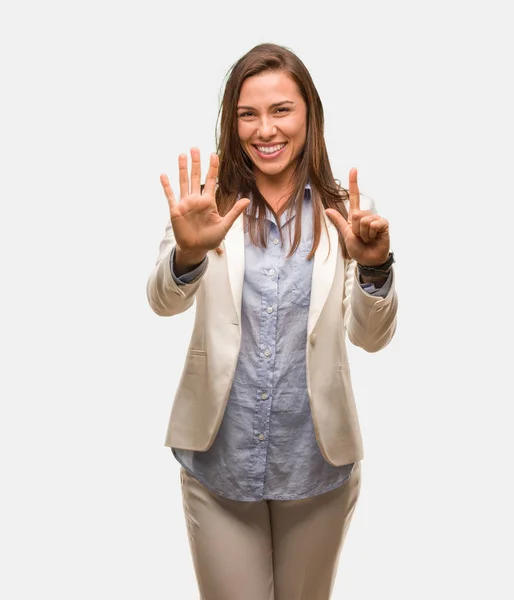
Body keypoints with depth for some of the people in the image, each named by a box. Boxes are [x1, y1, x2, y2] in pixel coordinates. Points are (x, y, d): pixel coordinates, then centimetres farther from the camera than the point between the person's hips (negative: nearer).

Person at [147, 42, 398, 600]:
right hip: (218, 463, -1)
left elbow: (371, 336, -10)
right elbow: (163, 302, -19)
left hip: (316, 466, 1)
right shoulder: (209, 205, -5)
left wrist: (374, 266, -30)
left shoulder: (340, 212, -4)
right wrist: (188, 252, -41)